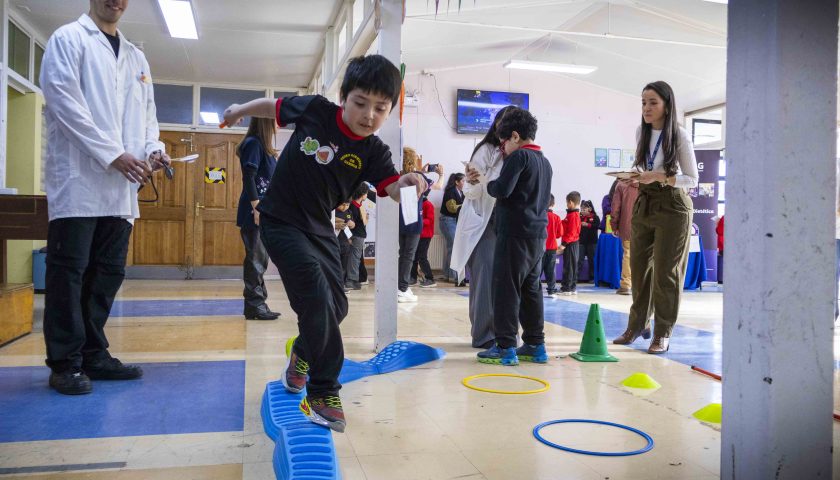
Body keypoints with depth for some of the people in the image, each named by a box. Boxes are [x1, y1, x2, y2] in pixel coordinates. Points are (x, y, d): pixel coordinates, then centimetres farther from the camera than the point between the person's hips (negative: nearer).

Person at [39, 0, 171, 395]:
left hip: (120, 186, 6)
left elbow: (147, 111, 21)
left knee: (108, 272, 7)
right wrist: (113, 154, -16)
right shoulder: (68, 39, 3)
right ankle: (65, 363, 5)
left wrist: (153, 149, 1)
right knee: (69, 271, -3)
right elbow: (64, 100, -9)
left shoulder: (136, 57, 22)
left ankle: (93, 355, 17)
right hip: (78, 179, -6)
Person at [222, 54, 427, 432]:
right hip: (281, 221, -4)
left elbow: (392, 188, -23)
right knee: (317, 298, -18)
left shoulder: (373, 151, -9)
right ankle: (322, 394, -7)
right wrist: (238, 110, 17)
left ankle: (302, 356, 43)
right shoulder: (315, 110, -14)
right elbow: (273, 106, 4)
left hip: (320, 229, 5)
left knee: (335, 307, 11)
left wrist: (407, 185, -46)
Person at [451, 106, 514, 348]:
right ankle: (484, 334, 2)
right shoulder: (486, 151, -8)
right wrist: (472, 182, -29)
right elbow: (471, 193, -10)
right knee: (485, 276, -7)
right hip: (483, 222, -5)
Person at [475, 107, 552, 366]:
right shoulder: (545, 161, 18)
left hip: (515, 233, -9)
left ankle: (505, 347, -2)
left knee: (507, 289, -4)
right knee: (531, 289, 13)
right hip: (538, 234, 9)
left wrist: (486, 183, 2)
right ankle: (535, 345, 17)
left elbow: (503, 189, -20)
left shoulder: (519, 156, -9)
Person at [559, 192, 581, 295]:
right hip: (574, 244, 10)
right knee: (572, 266, 13)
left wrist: (564, 244, -22)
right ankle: (573, 288, 20)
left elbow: (571, 232, -22)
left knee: (568, 266, -5)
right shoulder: (576, 214, 14)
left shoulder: (572, 215, -17)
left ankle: (566, 288, -2)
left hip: (570, 244, -10)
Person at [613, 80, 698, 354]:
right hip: (644, 204, 5)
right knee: (639, 267, 9)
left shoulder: (679, 135, -11)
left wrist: (659, 177, -24)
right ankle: (637, 324, 23)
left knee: (665, 271, -1)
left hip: (672, 206, -5)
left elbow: (692, 179, -10)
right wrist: (636, 177, -4)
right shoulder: (641, 133, 5)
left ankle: (662, 333, 10)